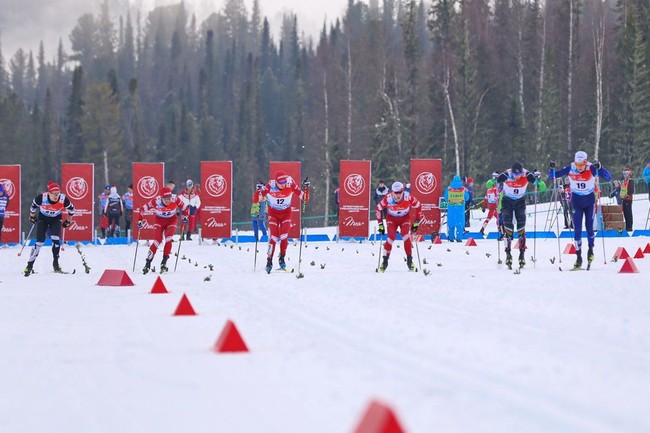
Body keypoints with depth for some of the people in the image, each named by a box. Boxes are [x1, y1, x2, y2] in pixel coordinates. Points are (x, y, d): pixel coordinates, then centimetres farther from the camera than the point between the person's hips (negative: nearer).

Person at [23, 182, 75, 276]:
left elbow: (71, 209, -7)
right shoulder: (41, 198, -31)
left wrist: (68, 221, 2)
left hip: (56, 219, 1)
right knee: (39, 242, -8)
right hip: (43, 218, -1)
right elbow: (33, 206, -8)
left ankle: (55, 263, -5)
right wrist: (32, 217, 6)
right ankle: (30, 266, 2)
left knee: (55, 239, -19)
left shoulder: (63, 199, -29)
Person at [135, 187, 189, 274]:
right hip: (160, 220, -1)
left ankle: (164, 262, -9)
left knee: (168, 239, -20)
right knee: (158, 240, -16)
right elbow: (143, 209, -18)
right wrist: (139, 220, -20)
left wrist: (185, 216, -18)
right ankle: (148, 263, -7)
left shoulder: (175, 199, -28)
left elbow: (184, 207, -9)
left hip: (172, 220, 1)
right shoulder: (156, 201, -30)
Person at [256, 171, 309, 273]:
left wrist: (306, 188, -34)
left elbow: (304, 198, -18)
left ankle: (282, 258, 5)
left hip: (286, 213, 1)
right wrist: (259, 190, -30)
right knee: (273, 237, -13)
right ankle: (269, 261, -1)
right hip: (273, 213, -1)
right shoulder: (270, 186, -25)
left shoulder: (291, 184, -24)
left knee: (284, 236, -15)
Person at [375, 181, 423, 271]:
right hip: (391, 219, 0)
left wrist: (416, 222, -7)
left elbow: (418, 207, -10)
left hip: (405, 218, 0)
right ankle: (385, 260, -9)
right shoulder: (388, 198, -28)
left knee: (406, 237, -22)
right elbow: (378, 209, -11)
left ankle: (409, 260, -9)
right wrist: (380, 224, -10)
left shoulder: (408, 197, -28)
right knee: (391, 237, -21)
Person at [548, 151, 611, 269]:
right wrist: (552, 168, -28)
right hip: (576, 200, 1)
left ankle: (591, 249, 29)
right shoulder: (570, 169, -15)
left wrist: (600, 168, -41)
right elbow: (552, 176, -8)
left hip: (589, 200, -1)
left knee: (589, 227, 2)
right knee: (577, 229, -4)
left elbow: (608, 177, -26)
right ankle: (578, 257, 1)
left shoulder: (591, 168, -20)